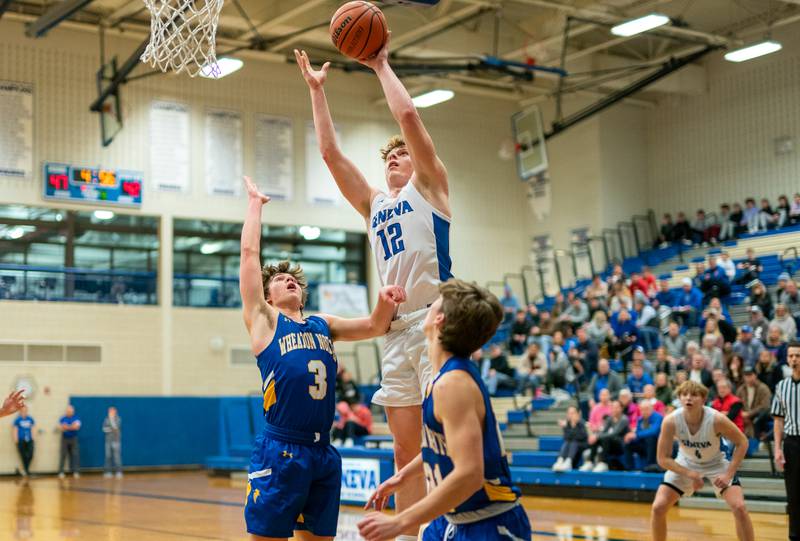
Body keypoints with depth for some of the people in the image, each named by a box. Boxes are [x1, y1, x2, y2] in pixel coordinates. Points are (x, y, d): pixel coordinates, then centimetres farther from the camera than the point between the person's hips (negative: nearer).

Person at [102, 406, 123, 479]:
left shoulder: (118, 419, -2)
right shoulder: (106, 419, 9)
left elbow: (116, 427, -16)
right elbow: (104, 428, 5)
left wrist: (112, 418, -15)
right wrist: (111, 429, -11)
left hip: (116, 440, -4)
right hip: (108, 440, 4)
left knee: (117, 456, -8)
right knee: (108, 456, 1)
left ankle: (119, 472, -6)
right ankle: (108, 471, 7)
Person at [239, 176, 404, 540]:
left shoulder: (322, 325, 19)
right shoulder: (263, 319, 6)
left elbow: (373, 326, 14)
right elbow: (249, 252, 4)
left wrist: (385, 302, -7)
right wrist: (255, 202, 14)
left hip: (324, 453, 5)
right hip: (279, 452, -5)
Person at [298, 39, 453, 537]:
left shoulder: (429, 187, 9)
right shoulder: (373, 205, 23)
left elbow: (407, 114, -1)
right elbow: (330, 151, 20)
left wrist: (381, 66, 9)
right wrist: (316, 88, 22)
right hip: (396, 329, 6)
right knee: (406, 451, 6)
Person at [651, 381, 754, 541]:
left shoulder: (717, 419, -31)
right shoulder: (671, 421, -28)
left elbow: (742, 442, -16)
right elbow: (663, 458, -19)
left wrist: (728, 474, -22)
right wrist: (690, 474, -27)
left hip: (715, 464, -1)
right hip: (685, 464, 1)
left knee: (739, 507, -18)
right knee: (658, 507, -10)